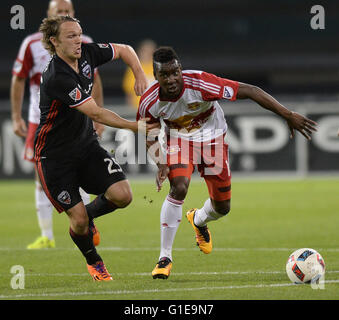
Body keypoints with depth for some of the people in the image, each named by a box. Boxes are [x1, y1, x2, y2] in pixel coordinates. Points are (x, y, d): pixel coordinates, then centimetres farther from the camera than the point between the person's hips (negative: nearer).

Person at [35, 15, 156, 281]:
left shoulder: (87, 53, -6)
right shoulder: (56, 78, -29)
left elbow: (124, 50, 13)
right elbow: (96, 113, -31)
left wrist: (139, 75, -3)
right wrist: (135, 126, -33)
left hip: (87, 144, 6)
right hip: (55, 156, -6)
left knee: (122, 195, -11)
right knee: (78, 219, -5)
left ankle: (88, 215, 22)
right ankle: (94, 262, 26)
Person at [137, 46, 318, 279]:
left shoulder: (200, 83, -36)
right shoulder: (149, 102, -26)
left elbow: (250, 91, -34)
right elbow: (148, 135, -4)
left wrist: (288, 115, -35)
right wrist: (160, 162, -22)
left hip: (212, 138, 0)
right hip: (178, 140, 0)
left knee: (222, 207, 6)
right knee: (179, 188, -27)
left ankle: (199, 220, 46)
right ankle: (165, 258, -14)